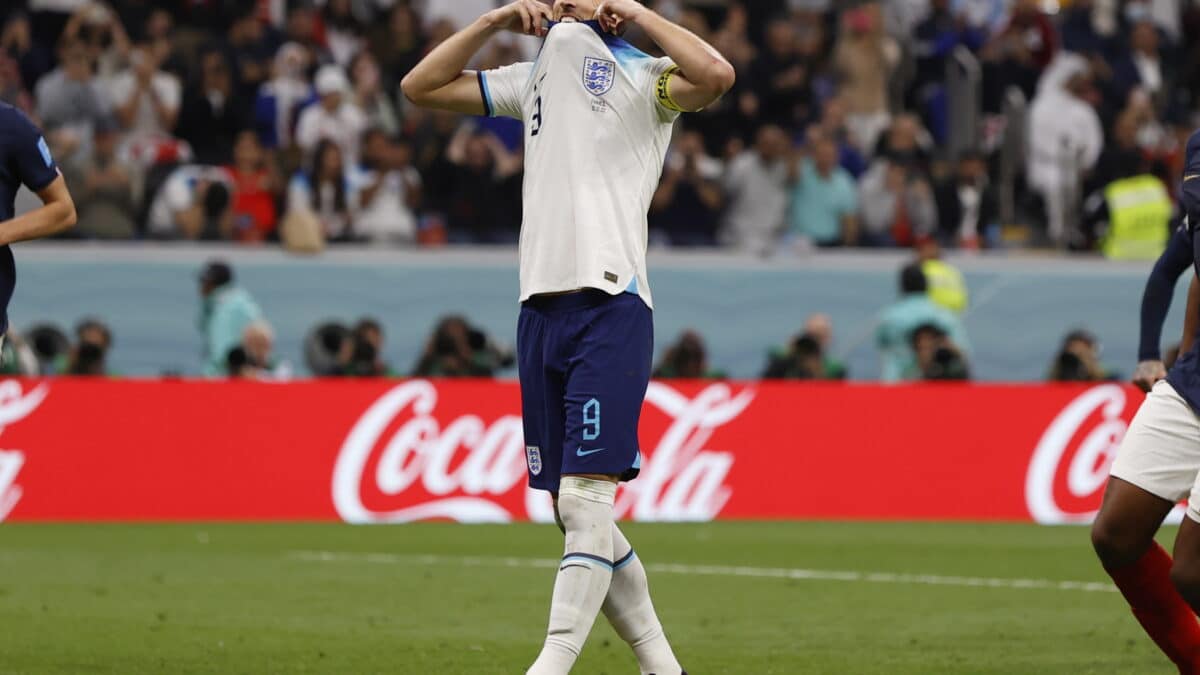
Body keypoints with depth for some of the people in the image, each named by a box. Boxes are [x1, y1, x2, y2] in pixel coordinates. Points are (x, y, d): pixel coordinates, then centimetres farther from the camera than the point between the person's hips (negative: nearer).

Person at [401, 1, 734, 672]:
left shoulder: (645, 78, 3)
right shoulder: (537, 77, 21)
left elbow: (716, 75, -19)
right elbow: (421, 85, 22)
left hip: (611, 307, -7)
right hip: (542, 308, 7)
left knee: (585, 498, -15)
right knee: (573, 513, 6)